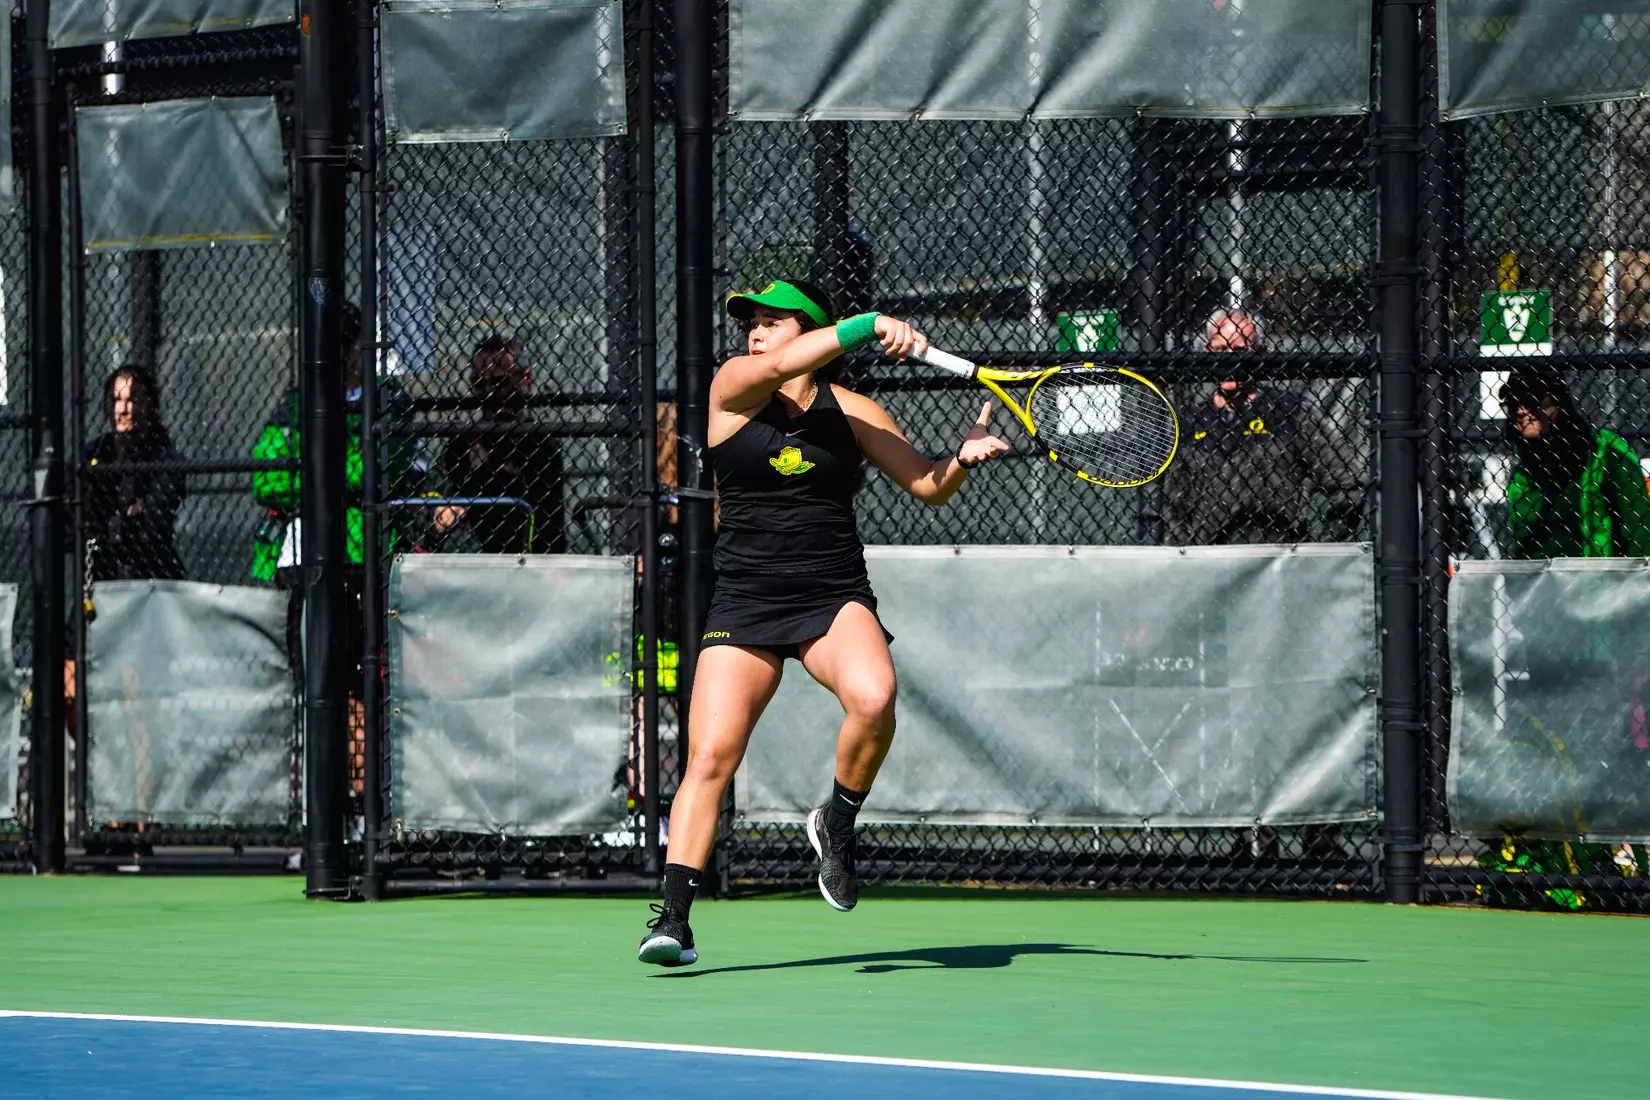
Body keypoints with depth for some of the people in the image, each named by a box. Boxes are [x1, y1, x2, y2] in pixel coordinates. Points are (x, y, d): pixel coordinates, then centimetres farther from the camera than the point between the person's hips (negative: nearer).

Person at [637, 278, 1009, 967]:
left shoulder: (851, 412, 7)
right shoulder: (732, 387, 2)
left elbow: (929, 487, 9)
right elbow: (781, 365, -20)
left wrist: (964, 455, -11)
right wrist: (869, 326, -25)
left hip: (835, 600, 0)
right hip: (744, 602, 0)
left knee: (873, 698, -29)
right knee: (710, 755, -10)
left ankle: (838, 823, -2)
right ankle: (673, 916, -6)